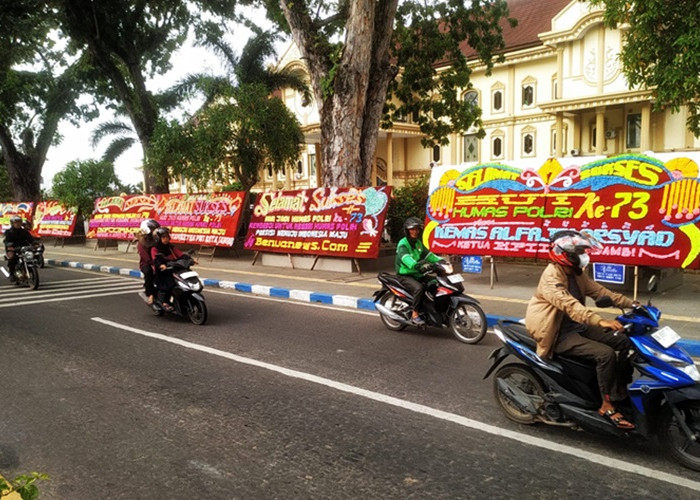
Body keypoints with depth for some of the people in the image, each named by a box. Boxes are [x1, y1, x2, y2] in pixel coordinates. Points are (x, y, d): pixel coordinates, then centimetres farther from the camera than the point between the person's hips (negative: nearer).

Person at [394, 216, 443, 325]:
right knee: (419, 288, -33)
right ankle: (415, 314, -23)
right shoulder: (403, 243, -13)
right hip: (404, 275, -8)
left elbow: (427, 254, 17)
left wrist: (440, 260, 0)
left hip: (417, 274, 8)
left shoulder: (418, 243, 16)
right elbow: (405, 258, -31)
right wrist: (416, 265, -49)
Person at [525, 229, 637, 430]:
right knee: (605, 354, -24)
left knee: (623, 341, 1)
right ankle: (607, 406, -11)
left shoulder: (576, 275, 6)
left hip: (578, 326, 9)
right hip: (559, 335, -9)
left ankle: (621, 390, 13)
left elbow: (600, 291, 8)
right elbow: (569, 305, -37)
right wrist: (601, 321, -48)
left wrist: (631, 304, -2)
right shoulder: (551, 278, -23)